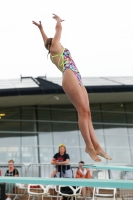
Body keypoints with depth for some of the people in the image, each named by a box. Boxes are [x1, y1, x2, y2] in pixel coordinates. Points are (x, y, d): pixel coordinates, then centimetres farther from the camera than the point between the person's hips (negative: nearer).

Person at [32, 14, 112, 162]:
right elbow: (59, 27, 15)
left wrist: (40, 28, 59)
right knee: (83, 111, -18)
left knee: (86, 113, -4)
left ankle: (96, 146, -14)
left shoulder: (53, 53, 32)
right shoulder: (55, 46, 12)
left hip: (76, 80, 9)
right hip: (70, 77, -9)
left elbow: (45, 40, 48)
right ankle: (89, 146, -26)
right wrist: (58, 19, 35)